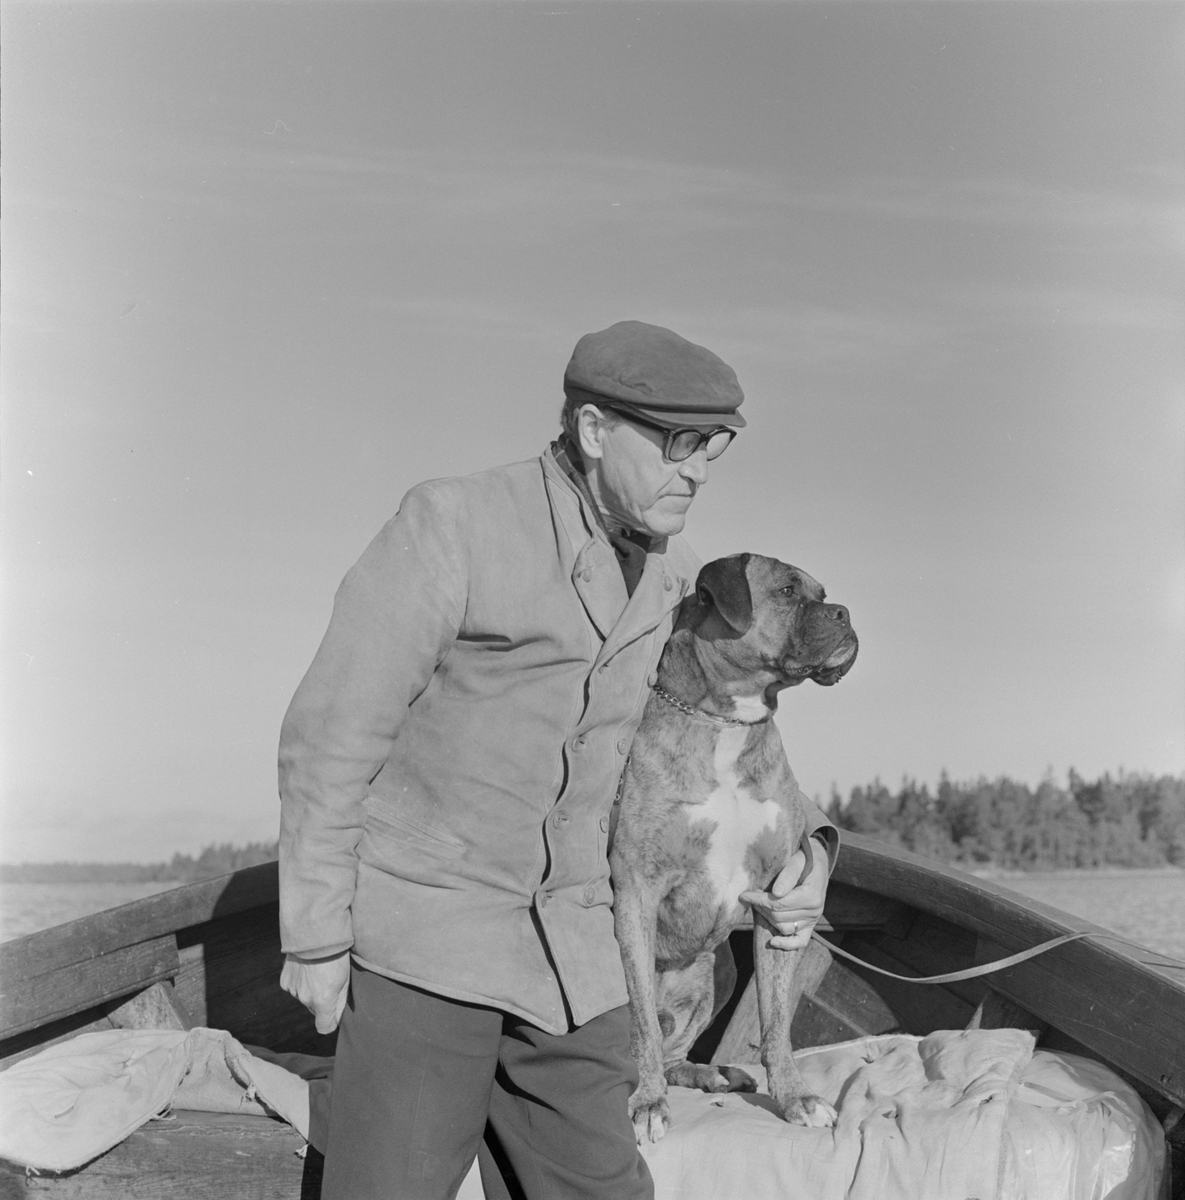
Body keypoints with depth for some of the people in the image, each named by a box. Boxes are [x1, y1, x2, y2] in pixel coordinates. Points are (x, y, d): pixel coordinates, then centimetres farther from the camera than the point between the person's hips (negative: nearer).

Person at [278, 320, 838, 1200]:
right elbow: (333, 733, -9)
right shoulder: (453, 525, -11)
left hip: (574, 961, 5)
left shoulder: (677, 582, 5)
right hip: (424, 943, -5)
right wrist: (316, 938, -8)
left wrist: (802, 847, -2)